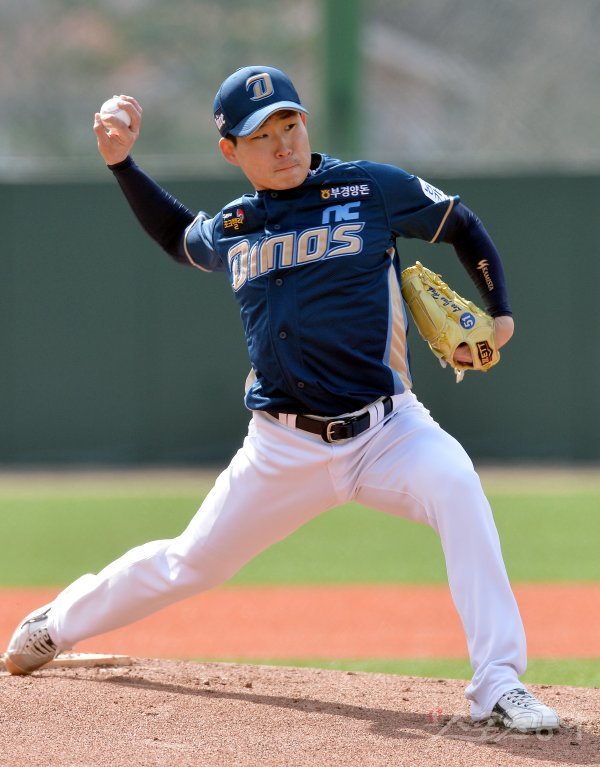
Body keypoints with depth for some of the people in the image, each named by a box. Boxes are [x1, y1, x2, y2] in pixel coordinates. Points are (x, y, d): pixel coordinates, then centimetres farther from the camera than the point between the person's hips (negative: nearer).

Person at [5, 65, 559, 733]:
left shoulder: (372, 190, -3)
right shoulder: (229, 230, 8)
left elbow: (461, 226, 10)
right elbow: (177, 236, 31)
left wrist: (500, 313, -1)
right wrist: (122, 164, 18)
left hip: (385, 430, -3)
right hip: (284, 447, 3)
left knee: (455, 485, -33)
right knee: (191, 564, 11)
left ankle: (497, 684, -34)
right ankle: (58, 624, 40)